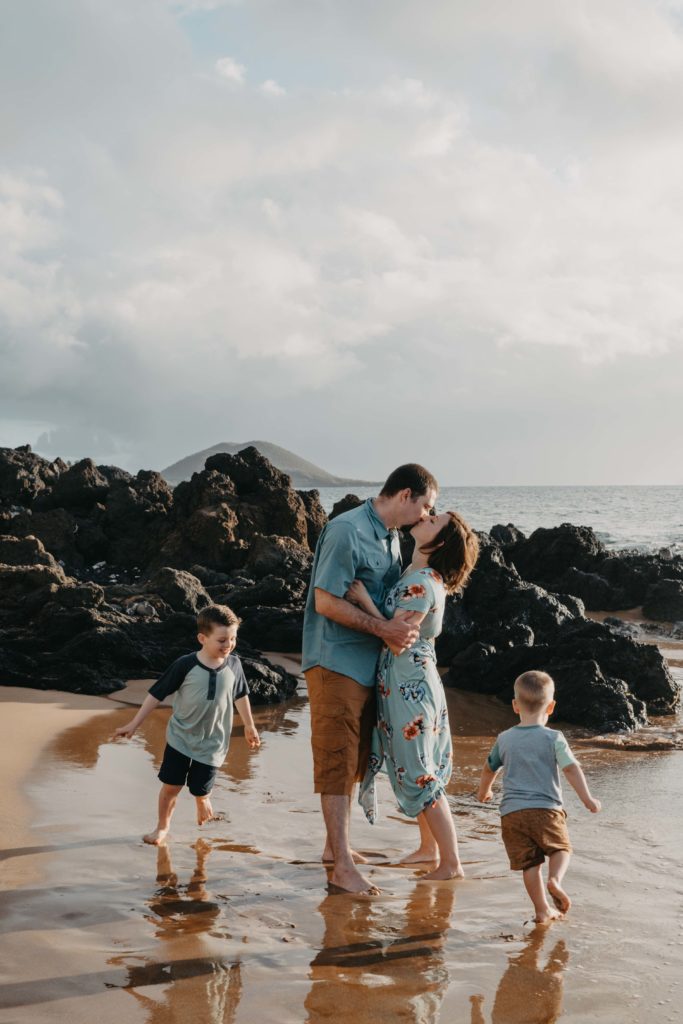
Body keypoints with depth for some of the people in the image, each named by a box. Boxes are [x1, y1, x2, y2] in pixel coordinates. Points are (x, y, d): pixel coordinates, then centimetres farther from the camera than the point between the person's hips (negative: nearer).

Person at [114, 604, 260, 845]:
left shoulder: (234, 665, -8)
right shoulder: (185, 665, -16)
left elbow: (241, 696, 10)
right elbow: (157, 693, -9)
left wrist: (249, 726, 21)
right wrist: (134, 724, -6)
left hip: (212, 741, 1)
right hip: (180, 737, -1)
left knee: (200, 789, 6)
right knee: (170, 786, -2)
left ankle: (202, 802, 42)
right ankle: (162, 827, 21)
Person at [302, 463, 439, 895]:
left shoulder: (391, 537, 11)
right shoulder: (347, 531, -17)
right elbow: (326, 603, -21)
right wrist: (383, 628, -23)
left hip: (370, 665, 9)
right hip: (337, 663, -9)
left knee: (355, 761, 17)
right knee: (338, 760, -7)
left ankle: (337, 845, 30)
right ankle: (343, 867, -5)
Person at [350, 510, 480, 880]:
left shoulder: (420, 583, -22)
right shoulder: (420, 576, 8)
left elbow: (398, 641, -22)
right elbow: (398, 632, 14)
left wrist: (365, 602, -21)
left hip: (409, 686, -10)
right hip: (410, 681, 10)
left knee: (418, 774, -1)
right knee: (419, 770, 20)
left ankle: (451, 863, 8)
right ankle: (429, 847, 35)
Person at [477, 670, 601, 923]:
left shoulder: (504, 739, 8)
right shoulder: (553, 738, -3)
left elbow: (489, 769, 23)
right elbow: (571, 769, -10)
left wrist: (484, 792, 42)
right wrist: (587, 799, -4)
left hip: (512, 812, 2)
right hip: (546, 808, -2)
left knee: (529, 863, 9)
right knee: (561, 848, 18)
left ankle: (542, 910, 9)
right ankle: (555, 879, -10)